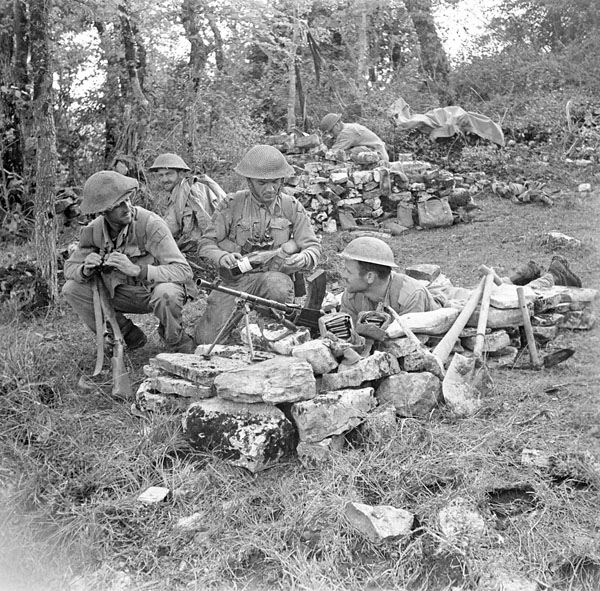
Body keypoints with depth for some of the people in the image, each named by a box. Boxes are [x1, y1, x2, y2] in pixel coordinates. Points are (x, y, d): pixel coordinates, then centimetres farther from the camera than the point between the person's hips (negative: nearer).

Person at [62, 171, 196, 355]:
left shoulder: (150, 224, -26)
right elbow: (70, 267, 1)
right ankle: (130, 336, 5)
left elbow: (184, 271, -32)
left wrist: (136, 269, -43)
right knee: (72, 289, -9)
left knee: (166, 293, -39)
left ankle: (178, 342, -6)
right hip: (124, 294, 5)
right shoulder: (93, 230, -10)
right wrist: (85, 270, -25)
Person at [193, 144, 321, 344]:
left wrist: (303, 258, -21)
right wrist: (222, 257, -22)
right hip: (234, 279, 1)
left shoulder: (292, 206, 2)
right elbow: (207, 243, 1)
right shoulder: (234, 204, -1)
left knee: (279, 287, -38)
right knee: (208, 339, -11)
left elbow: (313, 246, 3)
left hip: (274, 276, 0)